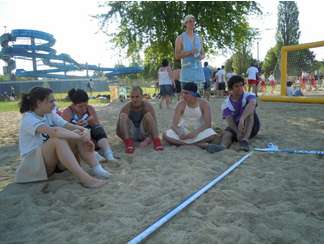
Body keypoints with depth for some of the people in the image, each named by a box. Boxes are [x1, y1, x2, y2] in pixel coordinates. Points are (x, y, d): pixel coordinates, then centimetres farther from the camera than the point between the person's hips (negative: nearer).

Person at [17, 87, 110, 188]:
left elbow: (68, 125, -10)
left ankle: (97, 169, -23)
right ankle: (85, 178, -41)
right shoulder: (28, 119, -19)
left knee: (78, 133, -15)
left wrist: (84, 131, -30)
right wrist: (80, 137, -34)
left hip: (54, 159, 7)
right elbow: (54, 131, -37)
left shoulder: (50, 114, 4)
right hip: (33, 162, -7)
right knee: (58, 139, -35)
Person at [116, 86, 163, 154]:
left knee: (148, 115, -26)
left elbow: (154, 127, -20)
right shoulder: (126, 108, -15)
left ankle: (156, 142, -35)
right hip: (131, 134, 1)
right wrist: (126, 139, -27)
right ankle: (128, 142, -38)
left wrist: (148, 140, -34)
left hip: (144, 134, 0)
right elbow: (118, 130, -13)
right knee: (123, 115, -24)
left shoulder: (147, 106, -16)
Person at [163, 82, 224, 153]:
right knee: (166, 135, -29)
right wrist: (179, 133, -36)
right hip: (184, 131, 2)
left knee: (212, 135, -33)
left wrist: (195, 132, -32)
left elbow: (208, 124, -17)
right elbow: (174, 124, -15)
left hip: (199, 131, -2)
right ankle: (202, 144, -29)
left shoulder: (204, 104, -12)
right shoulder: (181, 104, -10)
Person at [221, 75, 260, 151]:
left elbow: (252, 104, -36)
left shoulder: (249, 96, -11)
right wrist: (238, 133, -41)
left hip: (251, 128, -1)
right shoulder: (226, 104, -7)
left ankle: (245, 140, -41)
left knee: (249, 109, -27)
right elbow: (230, 121, -21)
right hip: (235, 127, 1)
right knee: (227, 133, -31)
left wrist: (242, 119, -53)